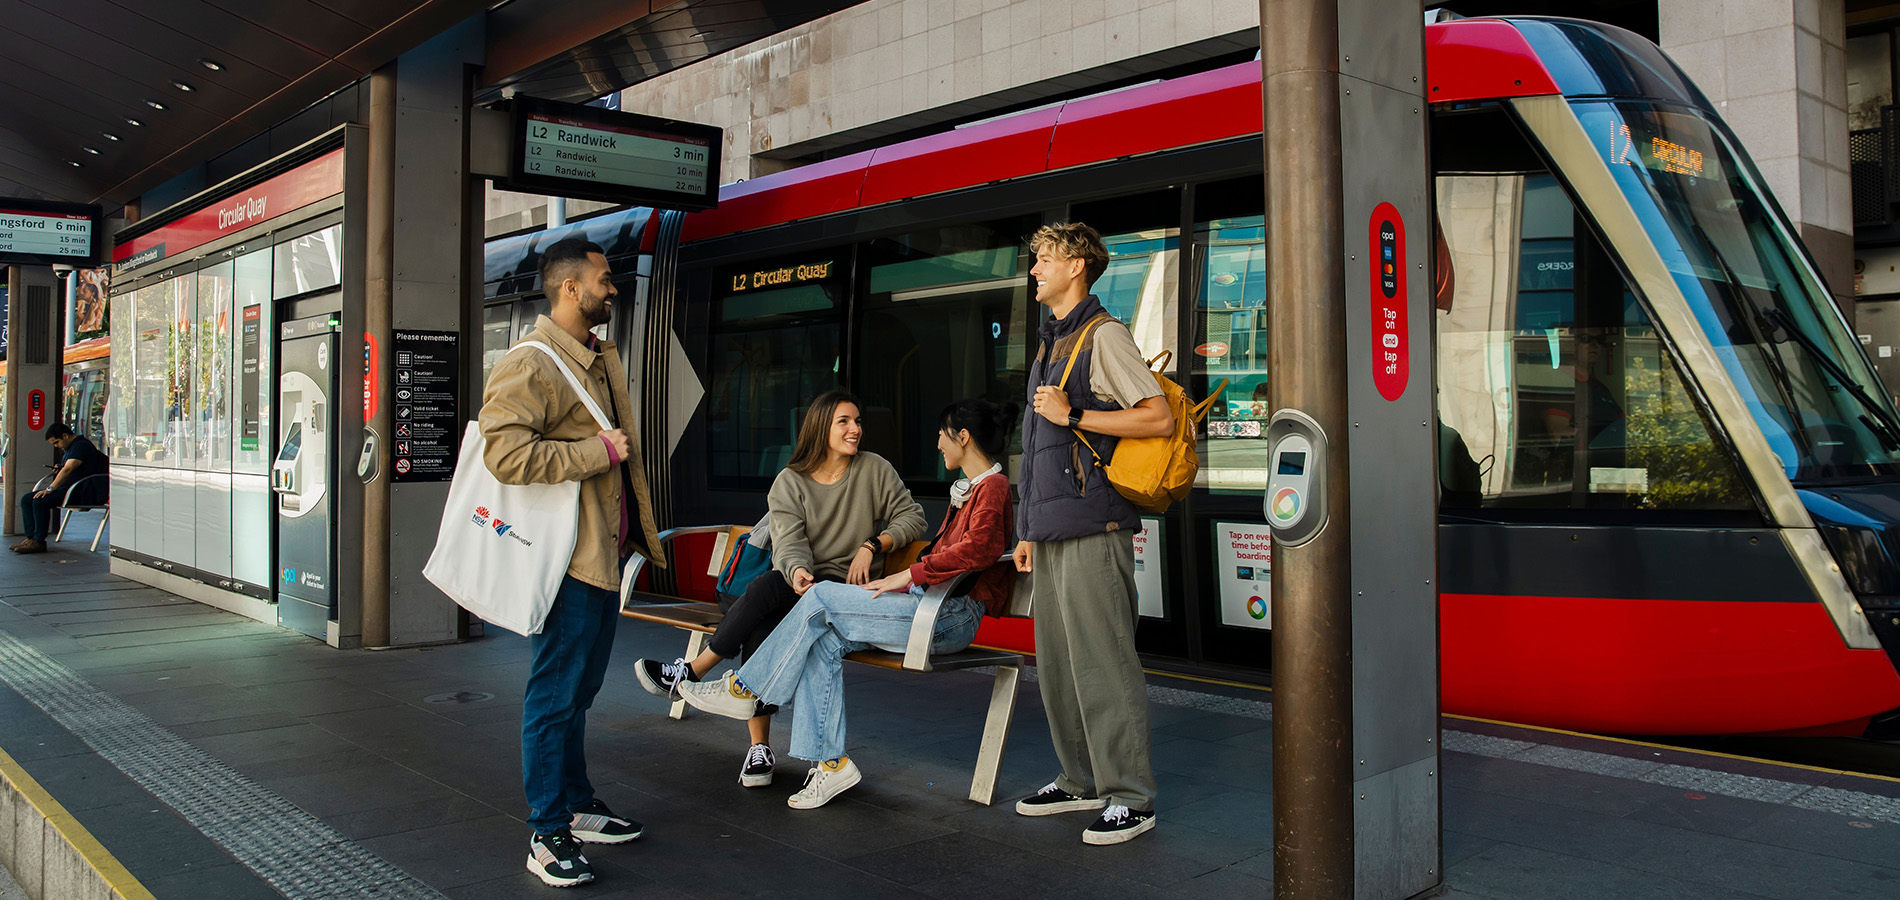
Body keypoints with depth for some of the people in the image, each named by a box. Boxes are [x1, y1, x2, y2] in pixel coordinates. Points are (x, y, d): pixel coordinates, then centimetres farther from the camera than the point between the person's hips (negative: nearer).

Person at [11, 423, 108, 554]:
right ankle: (31, 537, -3)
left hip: (80, 492, -11)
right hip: (66, 488, 11)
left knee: (40, 501, -27)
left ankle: (38, 541, -18)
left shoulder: (82, 446, -14)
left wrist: (50, 488, -26)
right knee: (26, 499, 1)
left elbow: (68, 469, -23)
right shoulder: (68, 448, 21)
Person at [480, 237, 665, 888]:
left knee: (579, 692, 19)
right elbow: (504, 454, -26)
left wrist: (635, 531, 19)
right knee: (555, 698, -2)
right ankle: (547, 836, 7)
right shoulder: (528, 366, -14)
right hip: (565, 558, -10)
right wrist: (598, 451, -21)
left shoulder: (602, 359, 17)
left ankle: (578, 808, 31)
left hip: (606, 554, 10)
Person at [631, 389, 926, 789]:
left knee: (768, 587, -31)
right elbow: (789, 543, -7)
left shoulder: (875, 470, 5)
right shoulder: (789, 482, 6)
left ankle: (691, 673, -18)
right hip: (800, 585, 3)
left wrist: (872, 546, -9)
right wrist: (798, 572, -31)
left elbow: (913, 517, 7)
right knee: (759, 630, -31)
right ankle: (759, 748, -22)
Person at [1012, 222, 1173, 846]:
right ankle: (1082, 782, 23)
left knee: (1102, 663, -7)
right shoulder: (1051, 345, 21)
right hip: (1054, 531, 9)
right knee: (1056, 665, 12)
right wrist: (1029, 530, 21)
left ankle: (1130, 797, 1)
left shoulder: (1103, 336, -5)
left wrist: (1072, 416, -14)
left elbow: (1160, 419, -14)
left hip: (1094, 526, -9)